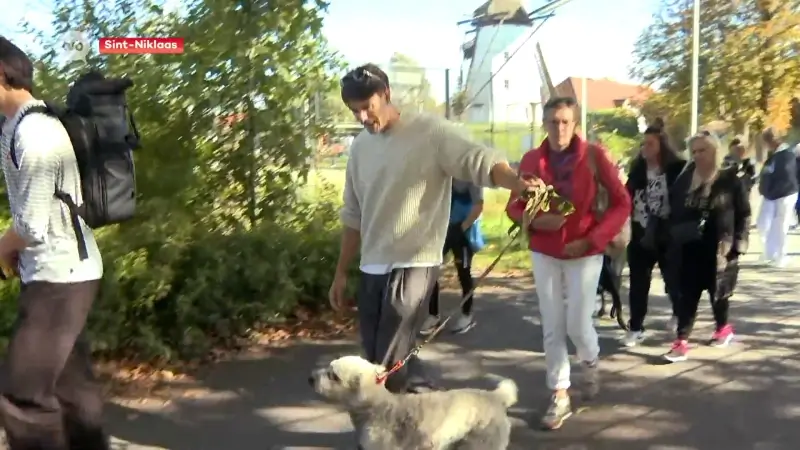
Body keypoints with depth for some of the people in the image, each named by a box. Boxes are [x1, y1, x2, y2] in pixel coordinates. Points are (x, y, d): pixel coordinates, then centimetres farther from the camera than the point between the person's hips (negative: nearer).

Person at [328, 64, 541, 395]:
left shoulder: (430, 131, -9)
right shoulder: (360, 147, 11)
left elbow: (481, 161, -23)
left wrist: (520, 184, -44)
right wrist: (341, 272, 17)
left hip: (412, 266, -7)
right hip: (372, 269, 7)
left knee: (389, 365, -8)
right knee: (377, 359, 12)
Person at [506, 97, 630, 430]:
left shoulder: (594, 155, -9)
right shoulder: (531, 159, -2)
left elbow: (622, 203, -7)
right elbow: (514, 206, 4)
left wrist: (592, 240, -15)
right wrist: (536, 220, -17)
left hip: (584, 252, -2)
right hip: (544, 253, 2)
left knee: (578, 324, -1)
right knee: (552, 327, 4)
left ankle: (590, 362, 34)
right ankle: (559, 395, 17)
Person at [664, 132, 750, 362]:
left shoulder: (731, 180, -5)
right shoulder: (685, 179, 4)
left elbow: (743, 214, -4)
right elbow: (674, 210, 9)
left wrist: (738, 243, -10)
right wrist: (674, 236, 1)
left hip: (718, 248, -2)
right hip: (689, 247, 3)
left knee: (717, 290, 13)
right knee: (687, 293, 0)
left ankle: (723, 328, 39)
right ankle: (681, 342, -1)